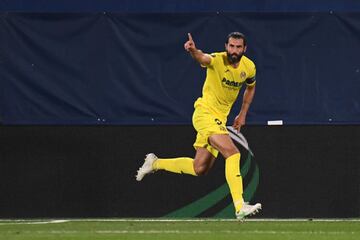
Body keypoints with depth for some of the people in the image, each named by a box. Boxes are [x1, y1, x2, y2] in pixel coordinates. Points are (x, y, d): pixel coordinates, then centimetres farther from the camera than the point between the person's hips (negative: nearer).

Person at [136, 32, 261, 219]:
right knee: (232, 153, -24)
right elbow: (202, 58, -42)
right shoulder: (217, 60, -18)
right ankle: (240, 207, -27)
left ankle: (155, 163, 30)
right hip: (205, 113, -7)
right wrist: (193, 51, -65)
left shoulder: (249, 67, 2)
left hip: (219, 119, 7)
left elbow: (250, 87, 24)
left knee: (199, 169, 11)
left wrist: (242, 114, 21)